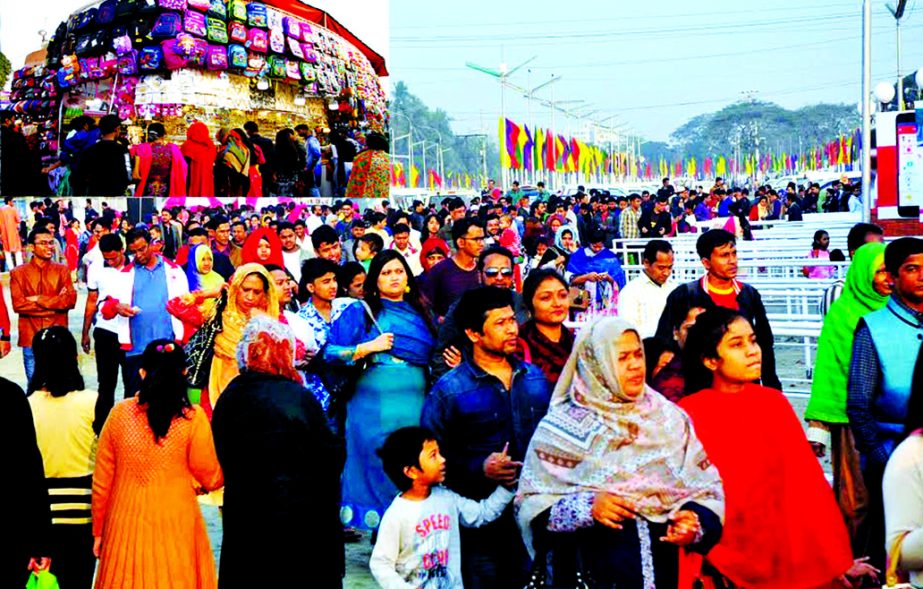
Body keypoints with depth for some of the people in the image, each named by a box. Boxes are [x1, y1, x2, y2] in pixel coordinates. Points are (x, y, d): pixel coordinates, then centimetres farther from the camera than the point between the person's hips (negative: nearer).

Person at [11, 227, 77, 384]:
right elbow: (18, 304, -10)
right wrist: (56, 303, -11)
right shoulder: (18, 273, 1)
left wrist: (39, 300, -13)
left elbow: (71, 300, -6)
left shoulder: (62, 270, 5)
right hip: (31, 339, -1)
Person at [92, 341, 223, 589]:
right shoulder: (192, 418, -13)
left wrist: (98, 531, 13)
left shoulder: (119, 414, -6)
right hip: (176, 528, -2)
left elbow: (101, 482, 1)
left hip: (127, 525, 2)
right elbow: (211, 479, -6)